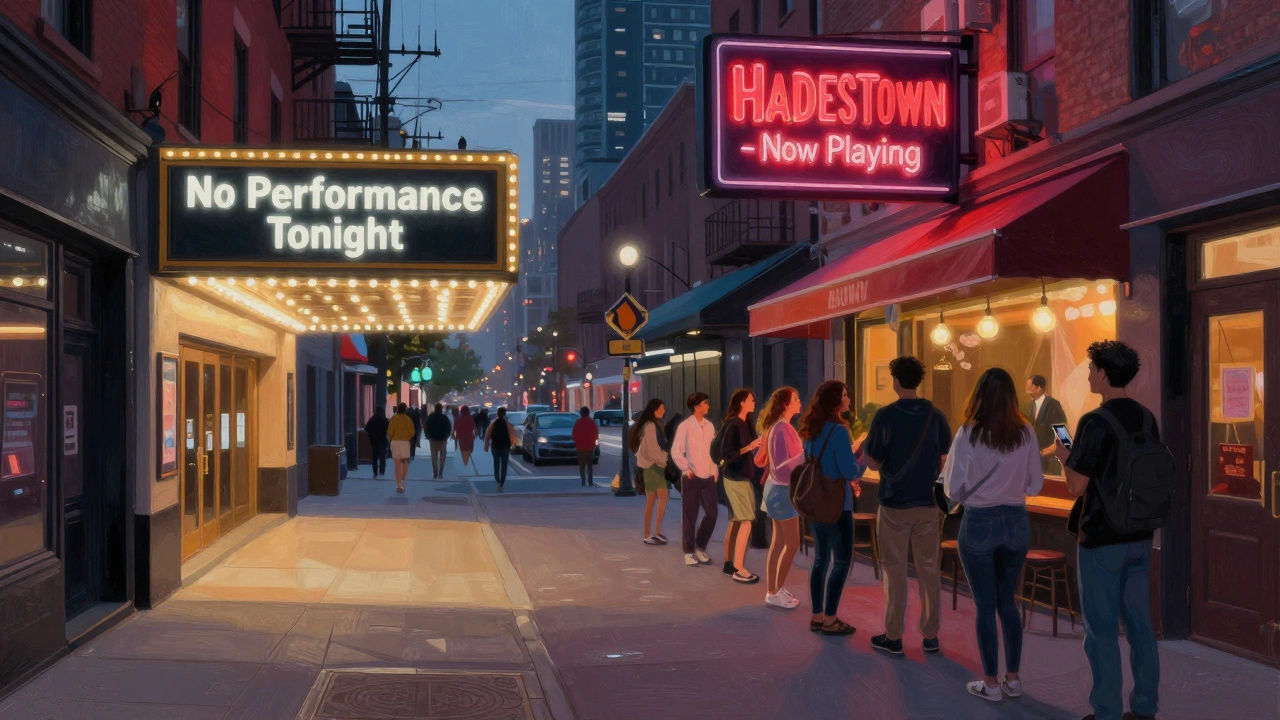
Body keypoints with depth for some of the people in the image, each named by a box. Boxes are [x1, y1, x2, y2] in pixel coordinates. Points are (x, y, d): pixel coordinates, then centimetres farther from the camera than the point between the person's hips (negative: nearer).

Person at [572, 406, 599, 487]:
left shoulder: (577, 422, -3)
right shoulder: (592, 422, -4)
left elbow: (574, 435, 1)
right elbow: (596, 434, 1)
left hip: (580, 447, 0)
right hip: (590, 446, 0)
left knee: (582, 465, 6)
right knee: (590, 465, 7)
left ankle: (583, 482, 0)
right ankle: (590, 482, -2)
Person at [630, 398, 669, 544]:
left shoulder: (656, 424, 15)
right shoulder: (650, 426, -15)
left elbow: (659, 447, 11)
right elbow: (651, 451, -19)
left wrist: (664, 462, 1)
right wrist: (664, 461, -10)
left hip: (658, 466, 9)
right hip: (650, 467, -9)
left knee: (663, 498, 10)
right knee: (651, 501, -5)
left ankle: (657, 532, 16)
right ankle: (647, 535, 0)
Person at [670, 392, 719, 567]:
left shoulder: (709, 426, 7)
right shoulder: (685, 426, -7)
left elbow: (714, 449, 12)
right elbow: (676, 452, -6)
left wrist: (714, 470, 6)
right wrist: (686, 469, -12)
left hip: (708, 477, 5)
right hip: (692, 478, -5)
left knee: (712, 513, 4)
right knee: (689, 516, 2)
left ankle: (700, 547, 22)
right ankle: (689, 552, 12)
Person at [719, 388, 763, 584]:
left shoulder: (745, 424, 10)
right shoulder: (733, 425, -15)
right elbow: (726, 454, -20)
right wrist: (749, 447, -26)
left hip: (742, 476, 9)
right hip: (736, 478, -9)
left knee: (735, 522, 12)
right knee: (745, 522, -10)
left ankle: (729, 564, 19)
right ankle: (738, 569, -9)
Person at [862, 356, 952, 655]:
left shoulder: (885, 416, -11)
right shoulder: (935, 416, -1)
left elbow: (874, 463, -7)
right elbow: (944, 460, 2)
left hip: (894, 505, -3)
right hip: (928, 504, 3)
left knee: (895, 572, 5)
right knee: (928, 570, 9)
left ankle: (893, 636, 10)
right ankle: (930, 634, 14)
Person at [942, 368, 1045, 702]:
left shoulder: (968, 434, -13)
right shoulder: (1026, 433, -5)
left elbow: (954, 488, -9)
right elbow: (1035, 485, 4)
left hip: (979, 523, -3)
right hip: (1016, 522, 4)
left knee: (985, 605, 7)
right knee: (1008, 601, 16)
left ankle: (991, 683, 13)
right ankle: (1013, 679, 22)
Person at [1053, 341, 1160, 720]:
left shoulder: (1095, 422, -17)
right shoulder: (1147, 419, 6)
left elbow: (1076, 487, -17)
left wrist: (1065, 457, 2)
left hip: (1102, 539, -7)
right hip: (1140, 536, 7)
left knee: (1102, 630, 1)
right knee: (1140, 624, 13)